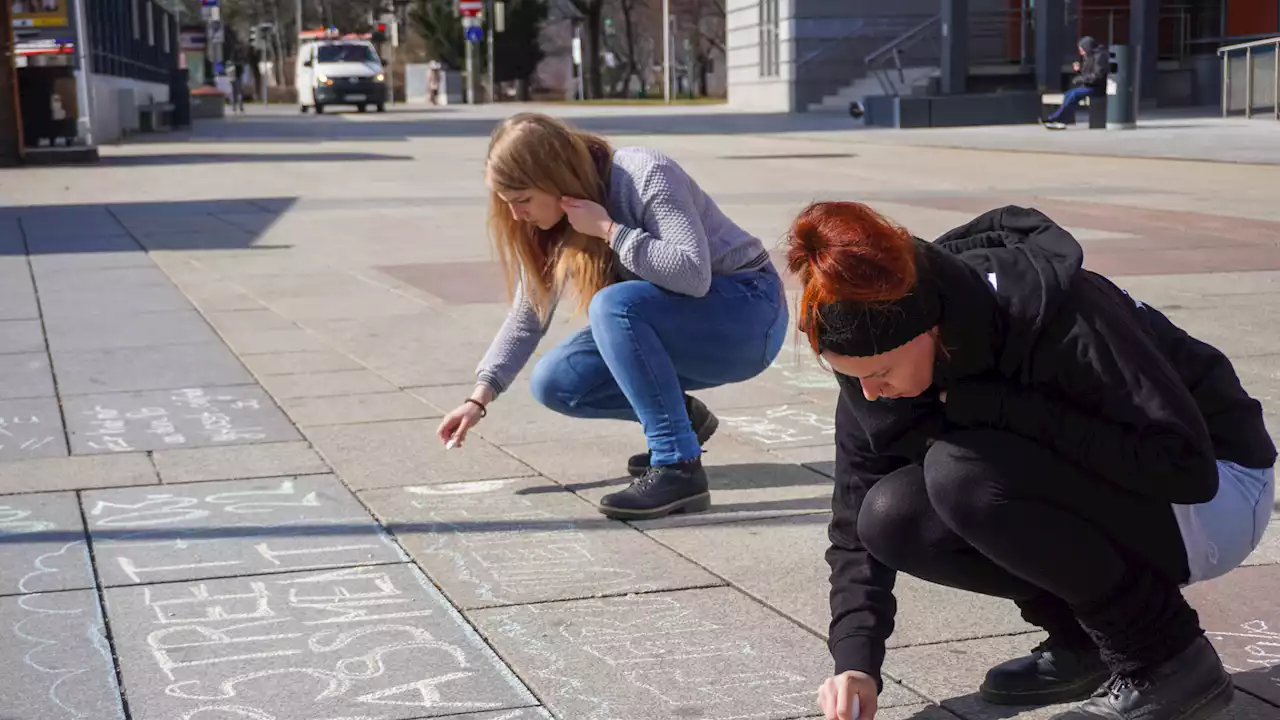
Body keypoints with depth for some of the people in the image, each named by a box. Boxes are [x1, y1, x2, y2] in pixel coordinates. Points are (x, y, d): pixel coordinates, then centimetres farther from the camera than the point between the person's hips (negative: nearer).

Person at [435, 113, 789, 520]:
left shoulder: (646, 176, -23)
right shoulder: (553, 222, -1)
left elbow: (693, 274, -34)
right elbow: (528, 315, 5)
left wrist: (608, 229, -31)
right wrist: (479, 398, -2)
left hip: (747, 310, -8)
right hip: (676, 325, 8)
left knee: (613, 305, -33)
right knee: (554, 384, -9)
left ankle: (679, 468, -30)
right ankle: (678, 418, 10)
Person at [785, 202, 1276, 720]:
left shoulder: (1052, 311, -31)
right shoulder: (878, 359, -12)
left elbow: (1184, 467, -31)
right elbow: (856, 522, -6)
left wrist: (993, 404, -33)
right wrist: (855, 664, -20)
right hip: (1092, 487, 7)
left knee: (964, 469, -29)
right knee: (892, 517, -16)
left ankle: (1170, 660, -12)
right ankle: (1086, 643, 3)